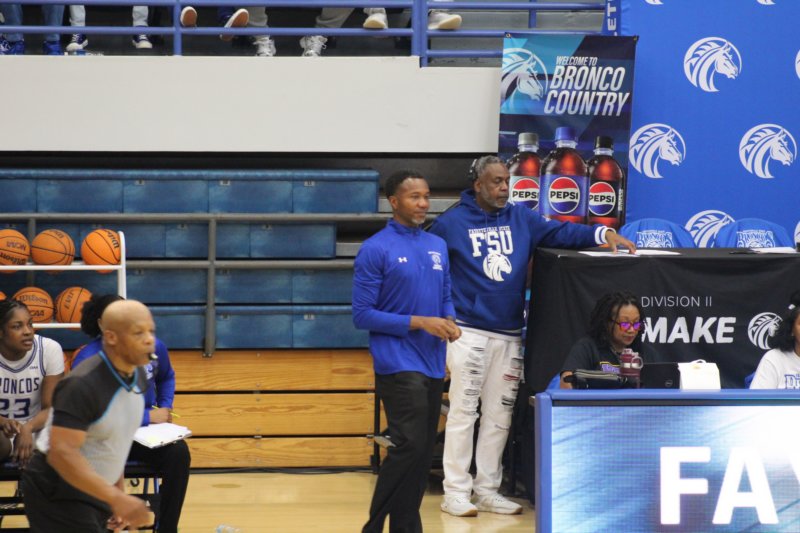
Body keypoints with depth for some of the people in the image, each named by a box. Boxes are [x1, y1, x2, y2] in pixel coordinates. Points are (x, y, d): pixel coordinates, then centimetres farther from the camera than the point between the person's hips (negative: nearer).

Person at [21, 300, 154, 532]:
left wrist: (118, 491, 14)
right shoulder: (83, 385, -26)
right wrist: (116, 498, -37)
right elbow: (61, 453, -33)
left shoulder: (138, 376, 1)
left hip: (94, 492, 9)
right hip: (57, 495, -9)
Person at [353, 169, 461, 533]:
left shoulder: (437, 246, 12)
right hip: (398, 364, -7)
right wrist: (419, 322, -16)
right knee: (409, 446, -16)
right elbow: (362, 315, -10)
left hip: (433, 364, 7)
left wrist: (450, 321, -3)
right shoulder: (375, 250, -8)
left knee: (423, 453, 8)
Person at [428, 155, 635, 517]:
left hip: (509, 334, 5)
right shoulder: (452, 223, -3)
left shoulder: (521, 219, 8)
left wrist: (602, 233, -16)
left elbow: (560, 231, -1)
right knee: (463, 411, -4)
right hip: (469, 332, -5)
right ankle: (456, 491, 3)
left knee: (499, 415, 9)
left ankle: (487, 490, 19)